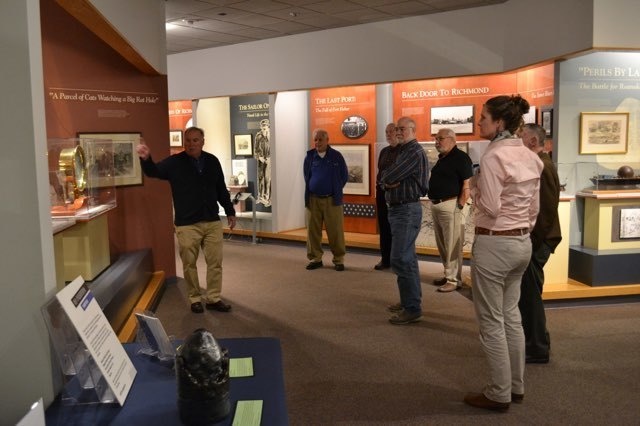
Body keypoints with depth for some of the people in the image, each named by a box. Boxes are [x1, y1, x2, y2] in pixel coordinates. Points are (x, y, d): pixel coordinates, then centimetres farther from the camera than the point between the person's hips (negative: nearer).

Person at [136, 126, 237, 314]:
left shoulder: (212, 161, 6)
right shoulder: (175, 162, -3)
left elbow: (221, 189, 13)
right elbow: (153, 171, -16)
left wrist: (230, 211, 15)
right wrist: (146, 159, -38)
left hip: (213, 222, 3)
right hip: (187, 225, -3)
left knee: (215, 262, 7)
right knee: (189, 264, 5)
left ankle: (213, 298, 20)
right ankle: (195, 299, 22)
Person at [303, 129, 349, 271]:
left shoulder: (336, 156, -1)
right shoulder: (310, 156, 3)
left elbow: (344, 176, 6)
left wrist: (335, 191, 8)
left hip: (332, 199, -2)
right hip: (313, 199, 2)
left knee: (335, 231, 0)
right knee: (313, 231, 5)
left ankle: (339, 260, 10)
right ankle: (315, 258, 17)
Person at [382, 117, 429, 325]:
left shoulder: (414, 152, -14)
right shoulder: (402, 151, 18)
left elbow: (388, 176, -22)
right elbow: (385, 179, 12)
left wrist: (386, 176, 0)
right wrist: (387, 182, -10)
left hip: (407, 210, -11)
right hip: (398, 208, 11)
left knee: (400, 259, -13)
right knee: (408, 257, 16)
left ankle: (412, 309, -9)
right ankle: (410, 300, 26)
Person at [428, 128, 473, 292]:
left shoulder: (460, 157, -10)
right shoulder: (441, 158, 17)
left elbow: (467, 185, -16)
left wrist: (460, 207, -19)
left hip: (451, 205, -9)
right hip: (436, 205, 9)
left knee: (452, 245, -3)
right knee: (442, 244, 15)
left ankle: (454, 279, 4)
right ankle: (449, 274, 26)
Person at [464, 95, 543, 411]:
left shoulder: (492, 156, -17)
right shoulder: (530, 157, 8)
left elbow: (490, 208, -19)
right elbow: (534, 208, 11)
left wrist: (473, 186, -3)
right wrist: (522, 231, 20)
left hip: (494, 244, -9)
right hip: (522, 243, 9)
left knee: (491, 322, 4)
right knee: (511, 316, 18)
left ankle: (499, 394, 15)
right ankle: (516, 387, 29)